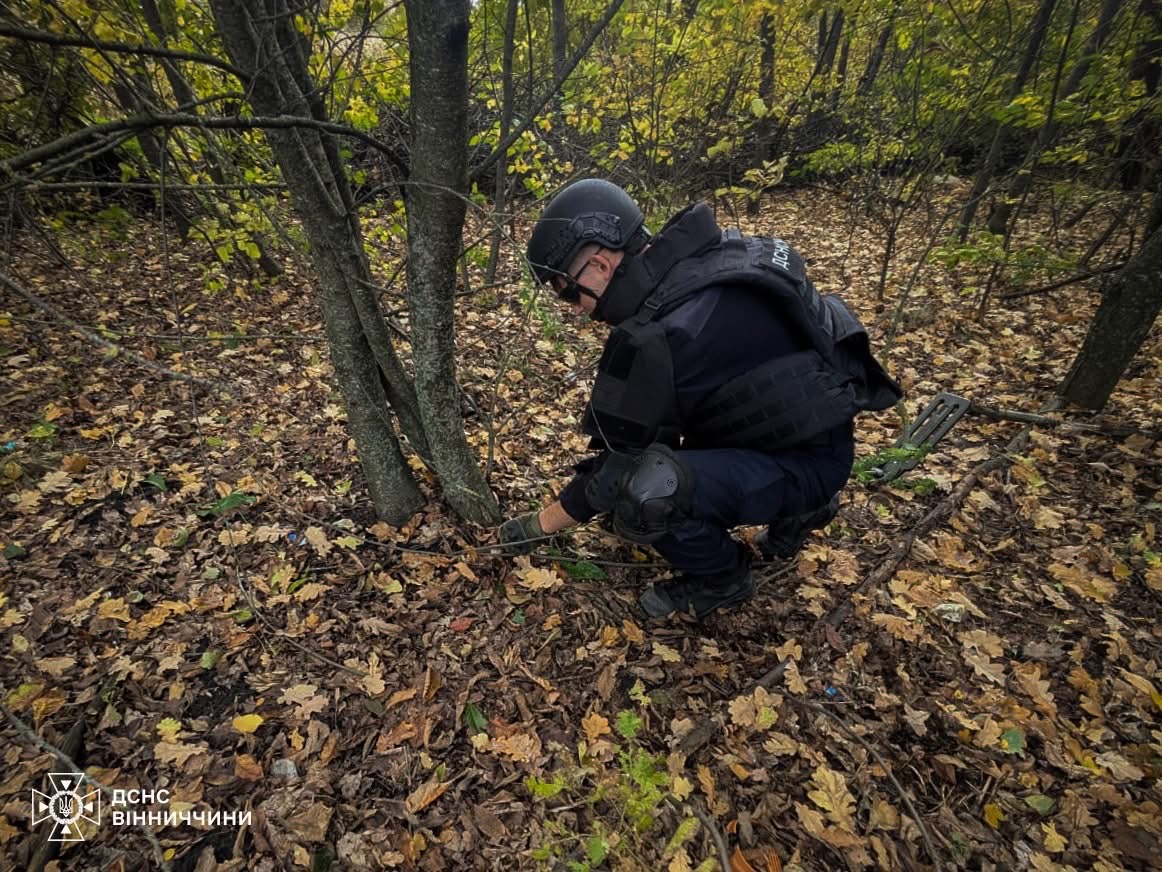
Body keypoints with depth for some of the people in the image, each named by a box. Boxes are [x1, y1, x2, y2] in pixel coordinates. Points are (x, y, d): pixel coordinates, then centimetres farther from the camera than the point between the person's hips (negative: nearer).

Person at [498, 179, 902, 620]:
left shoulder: (656, 340, -28)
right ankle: (797, 510, 23)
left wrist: (538, 524, -2)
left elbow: (615, 467, -17)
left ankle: (721, 578, 2)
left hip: (807, 461, -9)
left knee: (645, 492, -31)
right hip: (802, 425, 9)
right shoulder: (695, 259, -3)